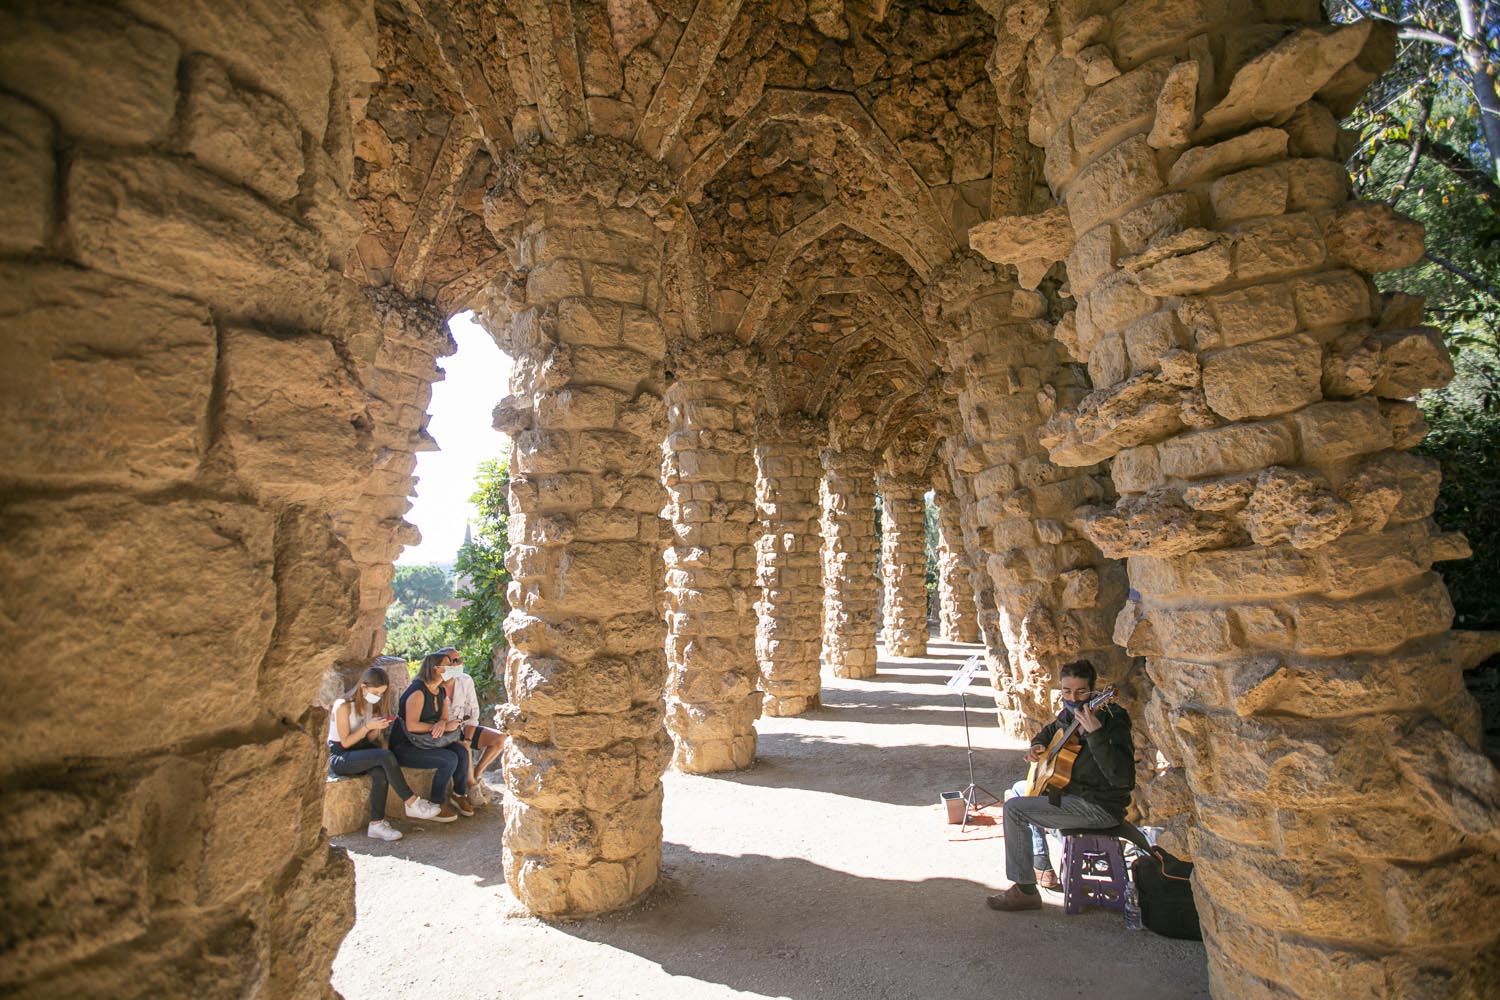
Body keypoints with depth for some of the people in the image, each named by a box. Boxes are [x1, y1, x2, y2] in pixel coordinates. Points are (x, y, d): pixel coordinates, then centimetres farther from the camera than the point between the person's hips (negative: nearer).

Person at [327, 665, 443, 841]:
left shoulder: (371, 705, 8)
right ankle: (412, 803, -25)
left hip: (360, 753, 6)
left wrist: (377, 727, -10)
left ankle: (377, 824, -28)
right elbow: (345, 742, -13)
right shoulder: (343, 706, -15)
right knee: (386, 756, -32)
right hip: (339, 758, -6)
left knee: (380, 772, -31)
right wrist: (368, 726, -24)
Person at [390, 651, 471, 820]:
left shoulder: (442, 691, 6)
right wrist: (445, 726, -25)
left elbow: (443, 718, 10)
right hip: (404, 747, -8)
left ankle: (459, 795, 4)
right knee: (449, 759, -25)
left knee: (461, 751, -14)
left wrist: (441, 723, -16)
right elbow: (411, 725, -27)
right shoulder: (418, 692, -21)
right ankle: (436, 805, -8)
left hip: (424, 741, 8)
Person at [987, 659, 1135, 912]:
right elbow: (1050, 730, 25)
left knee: (1014, 809, -17)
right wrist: (1037, 746, 3)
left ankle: (1025, 890, -6)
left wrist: (1096, 733, -45)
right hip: (1073, 791, 10)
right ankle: (1042, 867, 29)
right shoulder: (1070, 713, 2)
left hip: (1100, 806, -10)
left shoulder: (1112, 721, -23)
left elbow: (1122, 777, -36)